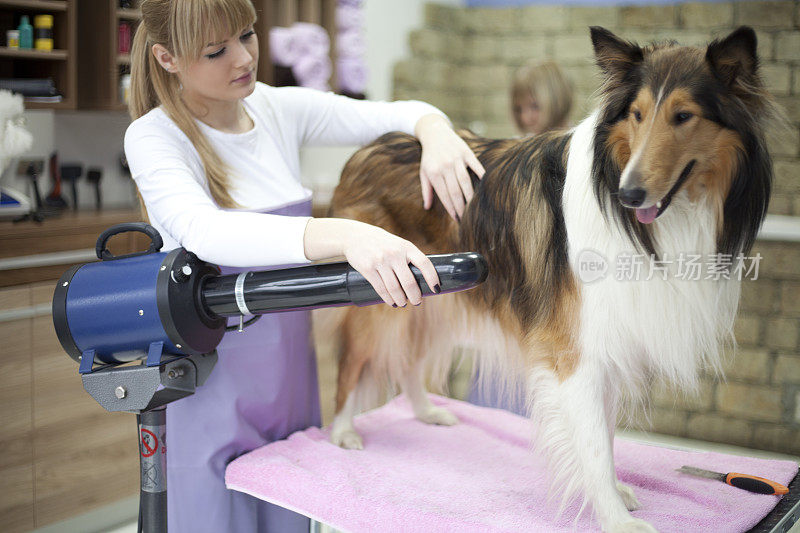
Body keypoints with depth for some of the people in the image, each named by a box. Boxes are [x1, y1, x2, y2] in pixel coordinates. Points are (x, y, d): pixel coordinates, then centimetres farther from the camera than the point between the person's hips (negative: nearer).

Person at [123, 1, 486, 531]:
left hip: (292, 379, 5)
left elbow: (396, 115, 5)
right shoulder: (154, 136, -13)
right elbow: (203, 231, -32)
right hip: (215, 386, -5)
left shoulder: (281, 109, 3)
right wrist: (341, 234, -47)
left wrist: (436, 132, -21)